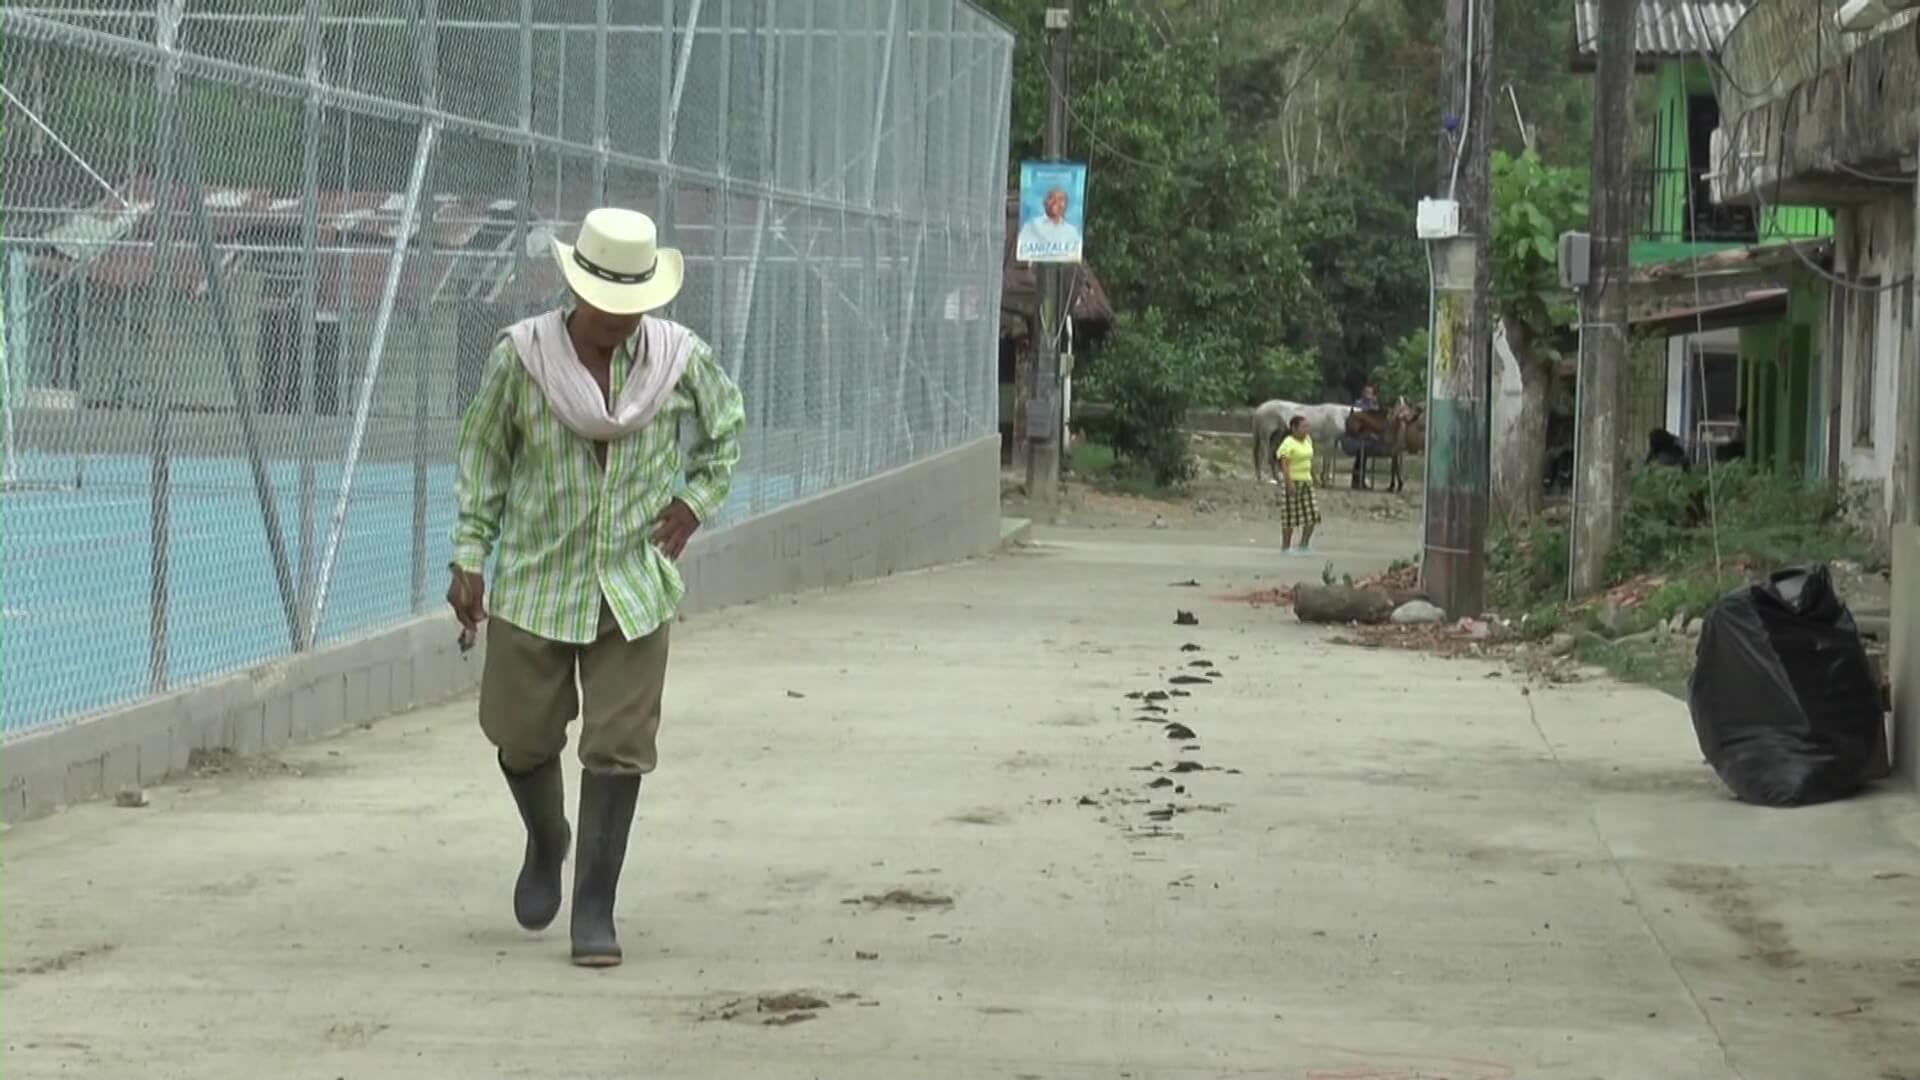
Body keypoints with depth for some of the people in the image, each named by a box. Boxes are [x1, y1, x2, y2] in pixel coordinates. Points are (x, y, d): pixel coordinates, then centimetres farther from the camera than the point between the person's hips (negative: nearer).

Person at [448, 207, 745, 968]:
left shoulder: (680, 357, -5)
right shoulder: (523, 354, -9)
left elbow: (725, 428, 15)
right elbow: (480, 455, 1)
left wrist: (694, 501, 1)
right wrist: (468, 558, -1)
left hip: (633, 584, 0)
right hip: (535, 582, 0)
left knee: (618, 746, -4)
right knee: (523, 737, 8)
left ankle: (594, 907, 5)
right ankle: (546, 843, 40)